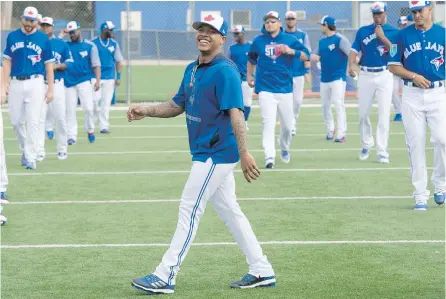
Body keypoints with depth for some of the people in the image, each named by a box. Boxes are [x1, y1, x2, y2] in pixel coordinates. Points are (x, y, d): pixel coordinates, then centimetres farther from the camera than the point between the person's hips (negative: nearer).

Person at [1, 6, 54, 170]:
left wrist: (50, 89, -2)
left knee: (33, 121, -7)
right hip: (16, 83, 2)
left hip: (35, 83, -2)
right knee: (16, 121, 7)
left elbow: (49, 65, 3)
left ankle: (30, 158, -3)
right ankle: (25, 149, 29)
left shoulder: (43, 39, 2)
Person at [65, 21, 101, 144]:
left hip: (85, 80, -3)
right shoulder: (66, 45, 10)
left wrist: (98, 80, -9)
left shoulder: (90, 46, 2)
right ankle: (71, 136, 8)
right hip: (69, 82, 3)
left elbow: (96, 65, -1)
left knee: (89, 107, -10)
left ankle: (90, 130, 14)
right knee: (70, 110, 1)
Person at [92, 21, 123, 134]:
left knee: (106, 103, 2)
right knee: (95, 100, -11)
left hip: (110, 78, 3)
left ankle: (104, 126, 8)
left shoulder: (114, 44, 7)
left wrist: (118, 77, 4)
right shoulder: (93, 43, -3)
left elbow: (118, 61, 11)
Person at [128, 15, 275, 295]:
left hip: (216, 153, -9)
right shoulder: (193, 69, 14)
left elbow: (235, 112, -24)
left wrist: (244, 153, -32)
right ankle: (261, 271, 19)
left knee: (190, 210, -6)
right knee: (229, 210, 12)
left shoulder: (225, 71, -15)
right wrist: (145, 111, 6)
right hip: (209, 154, 9)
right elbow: (177, 106, 21)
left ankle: (165, 277, -1)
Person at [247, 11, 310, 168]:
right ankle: (269, 157, -19)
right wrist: (249, 75, 22)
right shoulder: (258, 41, 7)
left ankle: (284, 149, 35)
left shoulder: (289, 39, 3)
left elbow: (306, 56, -4)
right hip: (265, 89, -1)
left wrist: (291, 51, -19)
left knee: (287, 125, 8)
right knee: (268, 124, -14)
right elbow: (252, 58, 25)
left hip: (285, 89, 1)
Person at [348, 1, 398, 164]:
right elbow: (354, 50, 4)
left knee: (384, 115, -5)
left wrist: (382, 36, -15)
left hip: (384, 76, -2)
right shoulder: (363, 31, 9)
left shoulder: (393, 32, 2)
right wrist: (351, 65, -15)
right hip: (365, 75, 2)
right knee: (363, 113, 7)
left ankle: (382, 152, -3)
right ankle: (366, 145, 26)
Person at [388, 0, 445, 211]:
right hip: (412, 96, 0)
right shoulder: (403, 35, 5)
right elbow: (393, 66, 6)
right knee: (415, 144, 0)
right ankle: (420, 195, 6)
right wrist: (414, 76, -10)